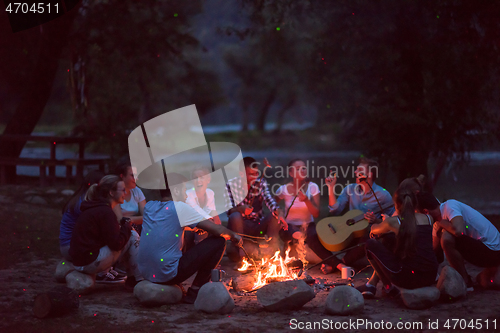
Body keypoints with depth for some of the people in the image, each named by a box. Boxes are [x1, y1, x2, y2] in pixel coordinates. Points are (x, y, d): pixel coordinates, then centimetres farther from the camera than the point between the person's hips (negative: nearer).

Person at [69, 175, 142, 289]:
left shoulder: (95, 207, 14)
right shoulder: (105, 211, -17)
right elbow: (116, 244, -19)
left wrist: (124, 226, 6)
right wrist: (127, 226, -4)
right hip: (90, 263, -10)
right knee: (133, 236, -7)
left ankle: (131, 279, 17)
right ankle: (139, 279, 0)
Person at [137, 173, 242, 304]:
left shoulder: (149, 206, 10)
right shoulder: (180, 207, -9)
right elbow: (218, 230, -7)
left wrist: (193, 228, 28)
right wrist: (234, 236, 12)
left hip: (146, 273, 8)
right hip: (168, 275, -8)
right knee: (218, 241, 0)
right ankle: (194, 292, 3)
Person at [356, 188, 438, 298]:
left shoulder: (393, 222, -3)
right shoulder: (428, 219, 9)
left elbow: (373, 230, 21)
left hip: (409, 278, -6)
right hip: (431, 277, 6)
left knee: (371, 244, 11)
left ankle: (389, 286, 21)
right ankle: (371, 285, 34)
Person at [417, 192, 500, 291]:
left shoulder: (450, 205, -15)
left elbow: (458, 230, -34)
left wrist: (441, 224, -15)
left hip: (492, 252, -10)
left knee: (447, 238, -25)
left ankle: (466, 283, -11)